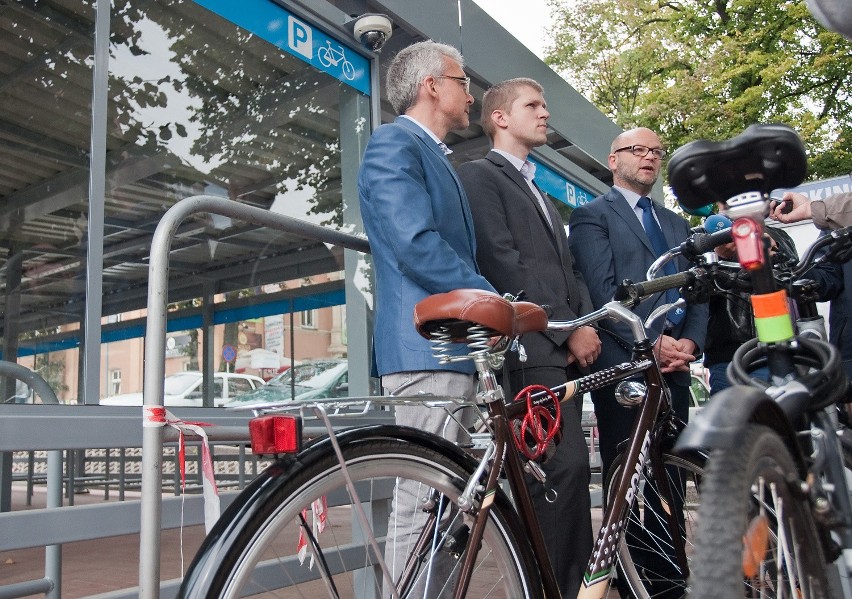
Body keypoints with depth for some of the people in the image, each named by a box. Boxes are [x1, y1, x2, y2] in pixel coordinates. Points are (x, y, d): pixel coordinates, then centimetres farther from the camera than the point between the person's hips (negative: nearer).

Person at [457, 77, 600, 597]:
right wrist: (568, 329, -11)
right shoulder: (480, 175, 3)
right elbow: (503, 262, -10)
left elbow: (569, 270, 22)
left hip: (566, 348, 8)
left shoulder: (541, 194, 30)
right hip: (531, 346, -8)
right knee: (567, 465, -17)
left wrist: (585, 324, 2)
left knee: (560, 470, 6)